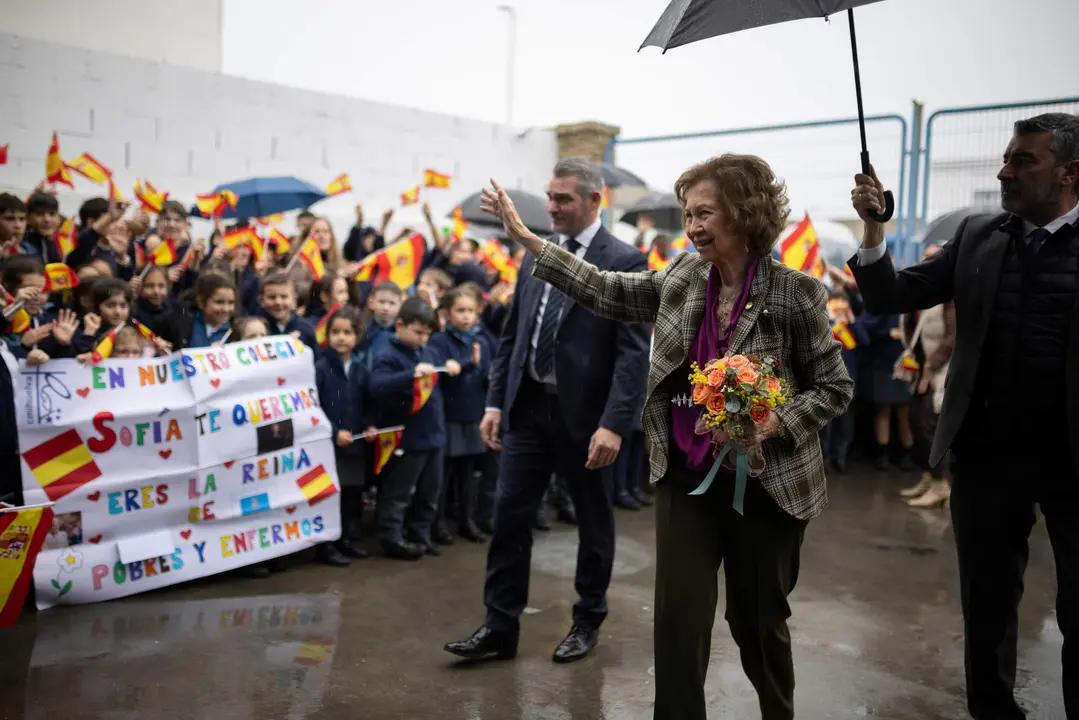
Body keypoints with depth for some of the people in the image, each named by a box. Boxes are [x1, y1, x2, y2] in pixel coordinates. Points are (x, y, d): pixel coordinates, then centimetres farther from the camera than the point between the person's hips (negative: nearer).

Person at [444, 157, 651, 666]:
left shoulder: (624, 262, -8)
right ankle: (500, 627, 17)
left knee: (593, 523, 12)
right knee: (509, 517, 5)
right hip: (528, 407, 5)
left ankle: (588, 621, 31)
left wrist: (613, 424, -21)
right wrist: (495, 402, 5)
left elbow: (633, 352, -14)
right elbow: (511, 335, 12)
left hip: (584, 413, -5)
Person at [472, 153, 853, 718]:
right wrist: (525, 237, 3)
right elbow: (607, 291, 5)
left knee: (757, 620, 14)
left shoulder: (794, 293, -13)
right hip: (686, 476, 3)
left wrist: (775, 423, -23)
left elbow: (834, 388, -6)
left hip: (764, 482, -3)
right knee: (678, 616, 0)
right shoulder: (682, 277, -1)